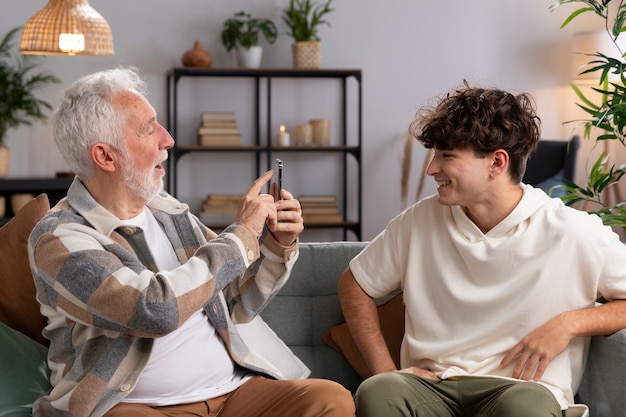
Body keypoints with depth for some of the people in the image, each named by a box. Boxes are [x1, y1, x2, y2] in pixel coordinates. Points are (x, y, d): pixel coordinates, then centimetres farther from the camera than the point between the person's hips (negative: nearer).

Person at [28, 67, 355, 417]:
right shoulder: (59, 240, -9)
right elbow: (157, 309, -25)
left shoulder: (168, 210, 11)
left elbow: (237, 305, 20)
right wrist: (242, 234, -14)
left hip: (230, 388, 6)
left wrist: (278, 246, 1)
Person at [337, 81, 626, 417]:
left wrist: (570, 323, -10)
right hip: (431, 386, 1)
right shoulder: (420, 221, 8)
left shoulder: (574, 234, -2)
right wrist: (385, 372, 6)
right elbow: (354, 284, 18)